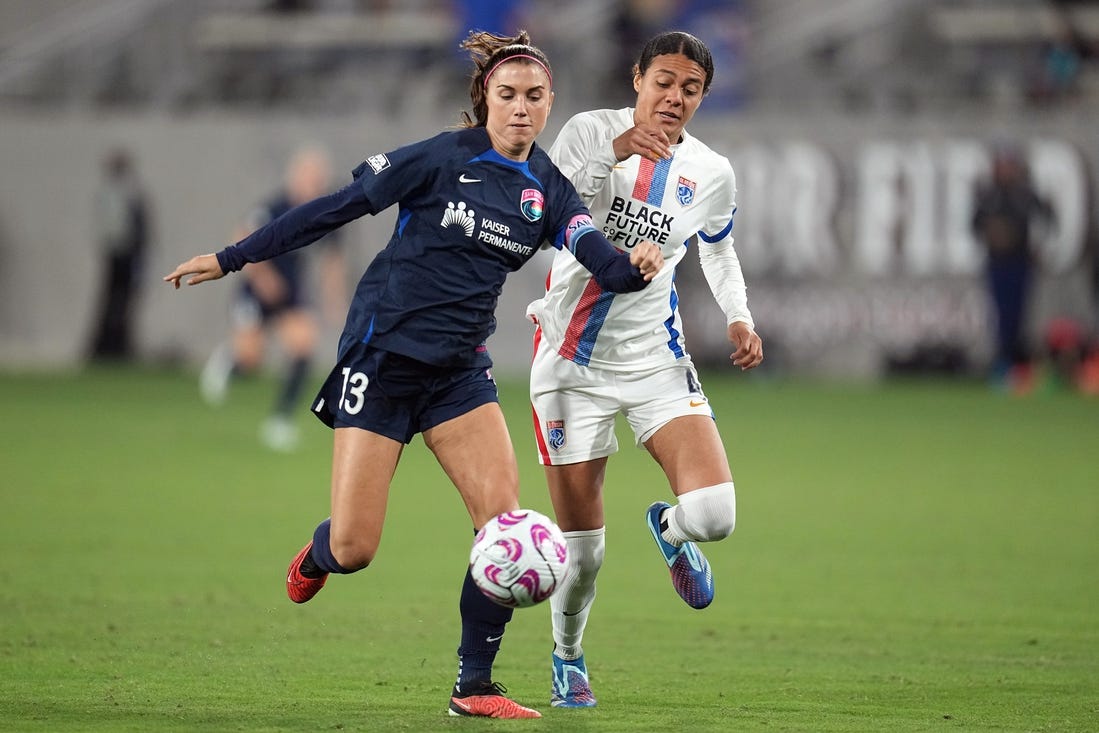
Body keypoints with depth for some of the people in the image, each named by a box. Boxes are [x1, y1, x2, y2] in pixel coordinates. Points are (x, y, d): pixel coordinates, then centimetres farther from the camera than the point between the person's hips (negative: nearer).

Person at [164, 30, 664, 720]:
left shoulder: (548, 190, 3)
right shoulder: (443, 158, -10)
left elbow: (601, 260, -9)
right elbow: (338, 208, -6)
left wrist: (635, 267, -34)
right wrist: (232, 258, -4)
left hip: (460, 371, 4)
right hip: (382, 357, -4)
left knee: (505, 517, -14)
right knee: (354, 550, -7)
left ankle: (475, 687, -2)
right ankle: (315, 557, 33)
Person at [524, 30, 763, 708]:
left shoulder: (711, 174, 1)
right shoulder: (591, 131, -8)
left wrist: (740, 318, 5)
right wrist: (614, 150, -33)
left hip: (656, 360, 2)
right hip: (573, 364, -2)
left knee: (713, 513, -19)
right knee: (583, 551, 2)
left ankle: (669, 528, 20)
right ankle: (568, 658, 32)